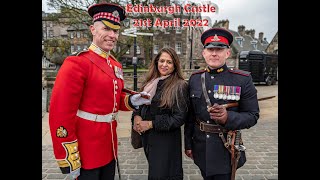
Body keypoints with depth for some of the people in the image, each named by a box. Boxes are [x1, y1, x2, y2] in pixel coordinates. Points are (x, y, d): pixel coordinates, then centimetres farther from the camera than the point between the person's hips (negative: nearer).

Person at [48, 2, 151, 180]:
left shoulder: (115, 65, 7)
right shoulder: (77, 63, -18)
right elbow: (60, 114, -21)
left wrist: (131, 101, -3)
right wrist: (68, 159, -17)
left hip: (109, 147, 8)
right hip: (86, 152, -7)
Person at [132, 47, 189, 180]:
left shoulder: (180, 86, -12)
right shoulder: (150, 82, 6)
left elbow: (179, 118, -15)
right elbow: (139, 104, 13)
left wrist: (151, 124, -17)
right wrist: (137, 116, -9)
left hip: (167, 140, -5)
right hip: (147, 138, 6)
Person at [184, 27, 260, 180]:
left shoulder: (243, 80, -10)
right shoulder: (194, 78, -1)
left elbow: (253, 115, -9)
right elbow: (190, 114, 4)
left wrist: (228, 117, -28)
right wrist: (188, 143, 7)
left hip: (226, 150, -3)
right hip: (201, 148, 4)